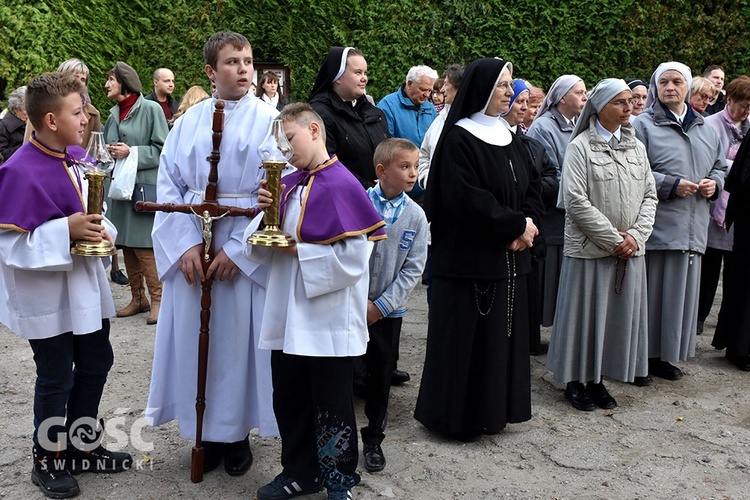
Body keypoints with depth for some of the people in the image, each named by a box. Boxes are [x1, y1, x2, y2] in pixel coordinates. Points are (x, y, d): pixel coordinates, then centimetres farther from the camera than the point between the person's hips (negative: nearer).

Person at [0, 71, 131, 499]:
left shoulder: (76, 155, 2)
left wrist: (102, 228, -5)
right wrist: (67, 231, -27)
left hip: (86, 286, 8)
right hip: (45, 295, -8)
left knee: (96, 364, 18)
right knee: (56, 379, 7)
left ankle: (82, 446, 38)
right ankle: (49, 460, 30)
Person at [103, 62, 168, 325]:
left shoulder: (151, 109, -6)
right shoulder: (113, 114, 12)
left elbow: (163, 150, -9)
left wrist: (132, 152, -17)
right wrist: (108, 153, -1)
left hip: (145, 187, -7)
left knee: (143, 247, -7)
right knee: (126, 246, 10)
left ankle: (157, 299, 5)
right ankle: (137, 298, 21)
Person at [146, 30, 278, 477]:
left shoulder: (269, 121, -3)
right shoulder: (189, 122, 7)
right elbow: (169, 185, 3)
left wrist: (238, 249, -14)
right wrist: (185, 243, -10)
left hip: (246, 251, -3)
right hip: (191, 249, 3)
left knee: (240, 336, 4)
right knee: (196, 336, 8)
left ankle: (238, 434, 22)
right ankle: (209, 431, 24)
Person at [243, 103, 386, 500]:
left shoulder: (342, 185, -14)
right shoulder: (287, 183, 7)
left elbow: (355, 255, -19)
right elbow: (262, 242, 11)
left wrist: (300, 250, -15)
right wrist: (266, 212, -8)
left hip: (328, 320, -7)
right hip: (287, 316, 7)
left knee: (331, 406, 8)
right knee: (288, 399, 17)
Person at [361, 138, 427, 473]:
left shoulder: (416, 216, -4)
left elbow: (413, 270, -4)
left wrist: (381, 306, -10)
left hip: (388, 310, 2)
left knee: (380, 374, 13)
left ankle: (374, 439, 30)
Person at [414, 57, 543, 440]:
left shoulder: (507, 137, 14)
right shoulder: (458, 139, -10)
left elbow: (530, 185, 12)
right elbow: (466, 198, -19)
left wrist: (527, 223, -7)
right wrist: (516, 224, -13)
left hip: (508, 257, 8)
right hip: (469, 258, -8)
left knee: (503, 333, 12)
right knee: (466, 336, -1)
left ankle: (493, 409, 26)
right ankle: (455, 416, 14)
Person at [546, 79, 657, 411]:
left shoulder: (637, 147, 11)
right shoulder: (581, 147, -6)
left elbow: (649, 196, 10)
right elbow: (576, 201, -14)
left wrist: (635, 235, -6)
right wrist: (613, 238, -14)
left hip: (629, 250, 5)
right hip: (589, 248, -5)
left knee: (618, 315, 10)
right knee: (584, 313, 3)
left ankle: (597, 379, 25)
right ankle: (574, 380, 18)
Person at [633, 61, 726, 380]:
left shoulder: (705, 129, 19)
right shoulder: (643, 126, -1)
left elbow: (719, 166, 27)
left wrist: (715, 183, 5)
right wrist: (671, 185, -15)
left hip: (692, 230, 6)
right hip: (656, 228, -6)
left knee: (680, 293, 8)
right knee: (651, 292, -5)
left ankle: (661, 355, 20)